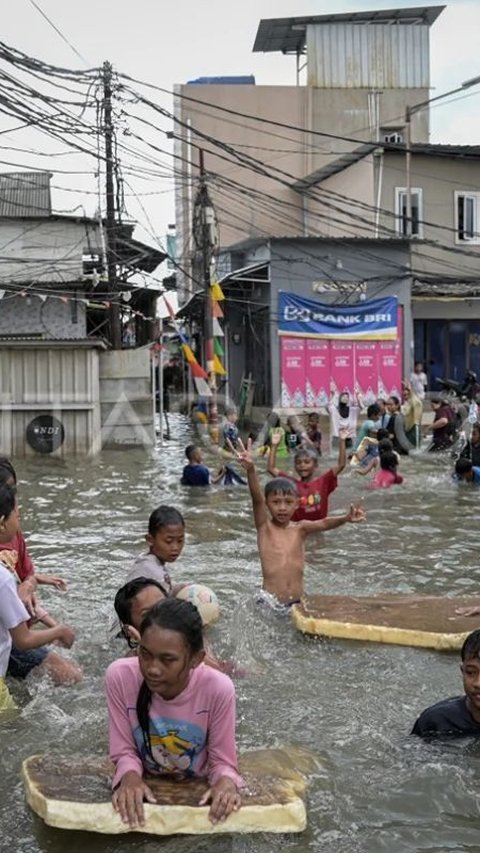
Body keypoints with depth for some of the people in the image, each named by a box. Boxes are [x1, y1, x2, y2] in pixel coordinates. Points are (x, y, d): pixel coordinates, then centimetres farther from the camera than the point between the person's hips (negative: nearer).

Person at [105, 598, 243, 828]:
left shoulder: (218, 689, -25)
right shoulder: (120, 676, -21)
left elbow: (222, 761, -13)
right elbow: (124, 751, -11)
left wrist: (226, 781, -33)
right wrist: (130, 775, -30)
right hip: (144, 788, -1)